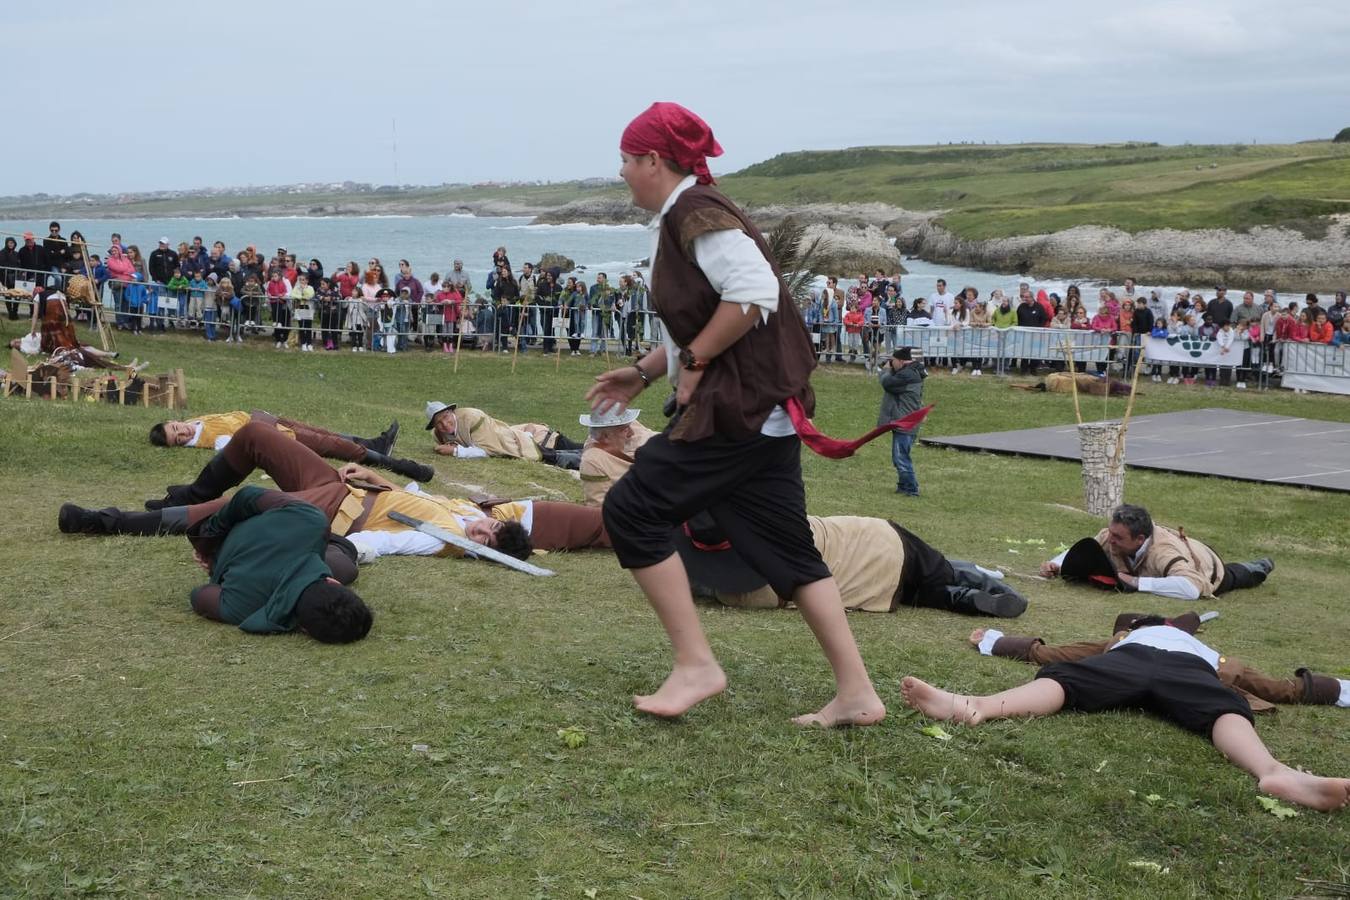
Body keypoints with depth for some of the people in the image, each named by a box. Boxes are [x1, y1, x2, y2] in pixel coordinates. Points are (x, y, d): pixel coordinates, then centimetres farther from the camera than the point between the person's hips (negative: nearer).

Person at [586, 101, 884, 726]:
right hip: (764, 408, 10)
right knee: (785, 548, 10)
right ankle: (856, 693, 10)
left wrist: (693, 363, -16)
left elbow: (754, 293, -24)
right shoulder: (681, 217, 19)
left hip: (737, 404, -10)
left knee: (632, 511, -5)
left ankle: (695, 666, -2)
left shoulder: (695, 212, -12)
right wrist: (644, 372, 19)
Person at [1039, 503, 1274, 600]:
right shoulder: (1111, 536, -37)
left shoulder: (1163, 552, -54)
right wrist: (1055, 565, -40)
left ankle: (1258, 568, 64)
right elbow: (1080, 553, -20)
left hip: (1203, 569, -5)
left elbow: (1192, 588, -69)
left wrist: (1138, 583, -66)